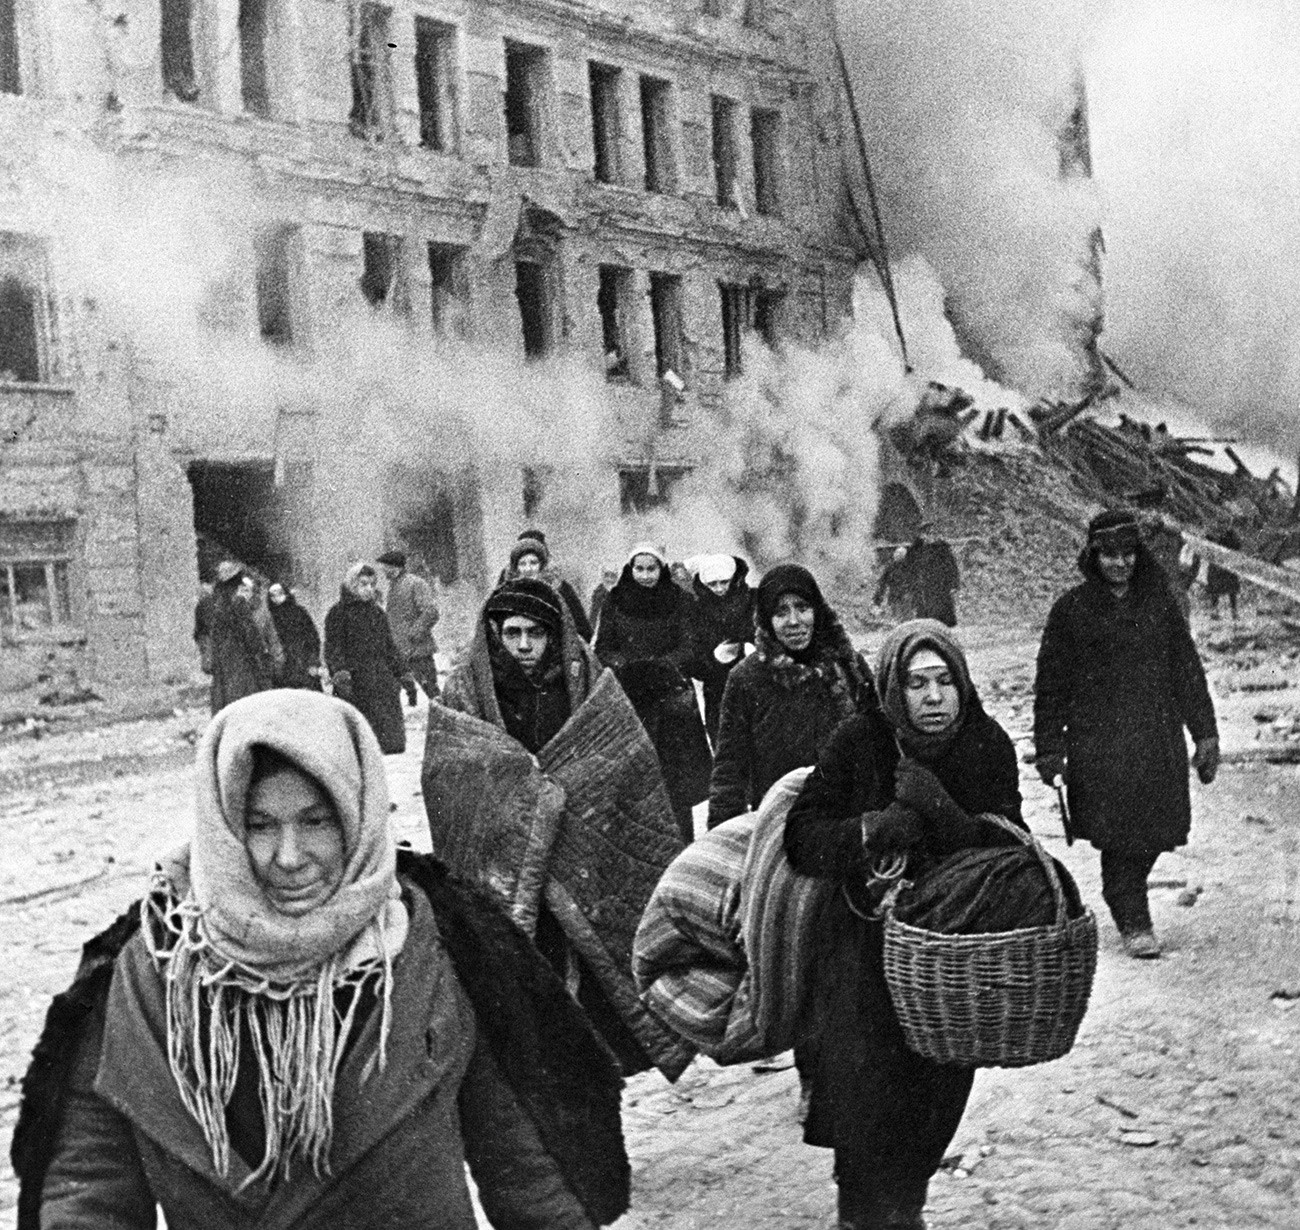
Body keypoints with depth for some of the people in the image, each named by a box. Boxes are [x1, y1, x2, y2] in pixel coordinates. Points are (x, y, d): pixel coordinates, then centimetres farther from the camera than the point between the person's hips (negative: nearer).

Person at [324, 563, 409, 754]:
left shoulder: (378, 612, 18)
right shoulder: (338, 613, 0)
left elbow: (389, 648, 23)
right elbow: (333, 648, -6)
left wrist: (402, 674, 17)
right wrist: (339, 672, -20)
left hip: (382, 679, 5)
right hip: (354, 682, -5)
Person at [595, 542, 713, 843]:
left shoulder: (678, 601, 5)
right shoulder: (615, 601, 8)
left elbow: (689, 648, -1)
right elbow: (603, 648, 7)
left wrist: (659, 664, -18)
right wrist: (624, 665, -13)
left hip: (670, 696, -1)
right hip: (627, 698, 1)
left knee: (675, 773, -5)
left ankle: (682, 842, 3)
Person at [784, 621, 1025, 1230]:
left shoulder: (988, 745, -5)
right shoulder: (859, 741, -11)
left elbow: (1008, 850, -11)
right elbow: (801, 837, -11)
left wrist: (940, 811, -26)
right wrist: (868, 831, -28)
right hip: (866, 935, -2)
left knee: (936, 1094, 11)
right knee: (867, 1098, -8)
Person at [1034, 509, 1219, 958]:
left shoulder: (1160, 602, 7)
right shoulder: (1071, 610, 0)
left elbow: (1187, 671, 11)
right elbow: (1051, 685, 3)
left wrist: (1205, 734, 7)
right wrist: (1049, 749, 1)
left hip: (1159, 738, 3)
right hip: (1098, 743, -3)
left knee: (1156, 830, 4)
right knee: (1118, 833, -7)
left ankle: (1126, 899, 29)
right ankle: (1133, 923, 6)